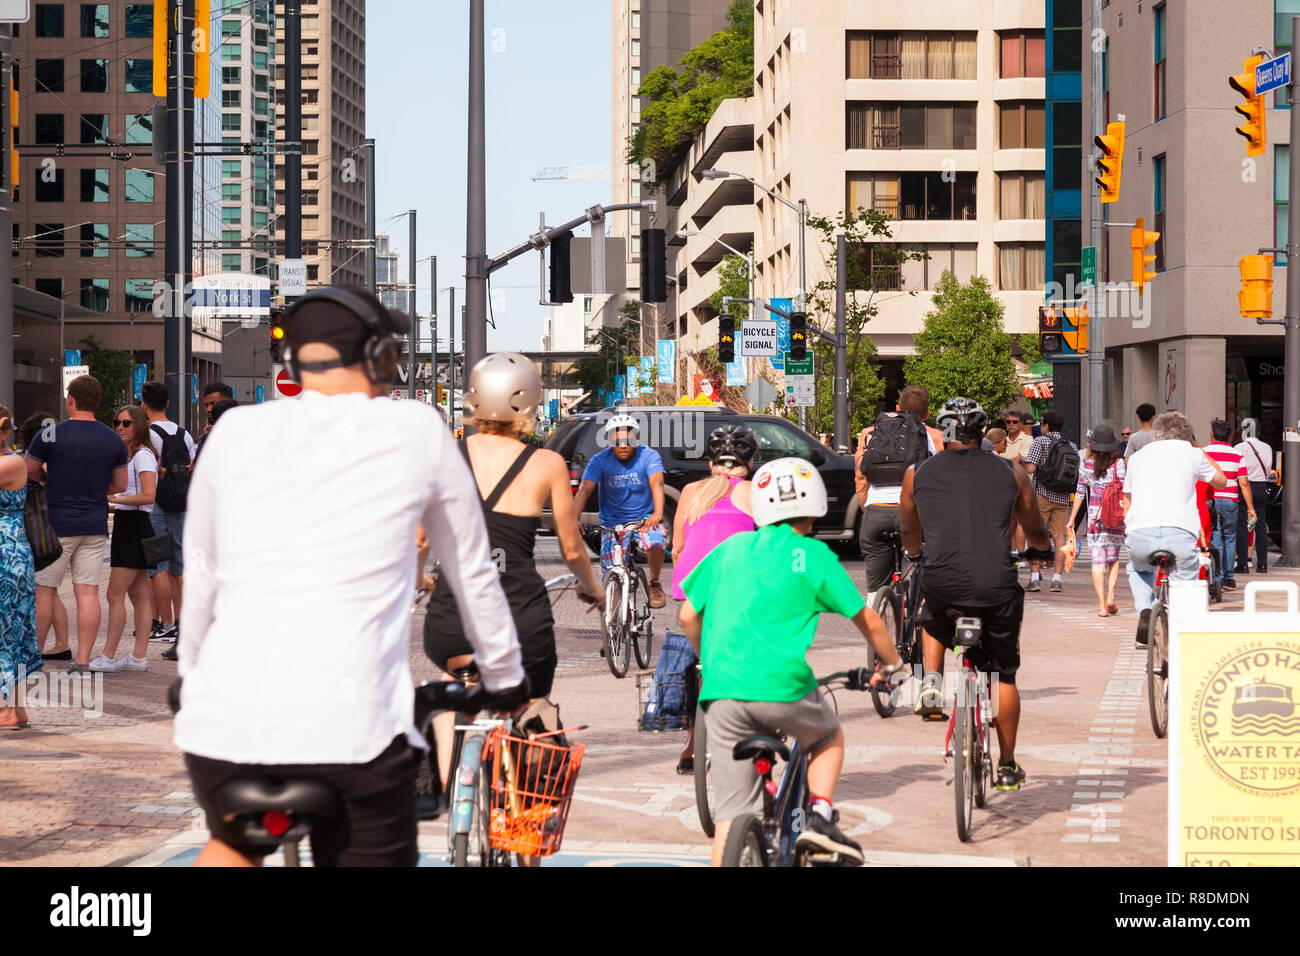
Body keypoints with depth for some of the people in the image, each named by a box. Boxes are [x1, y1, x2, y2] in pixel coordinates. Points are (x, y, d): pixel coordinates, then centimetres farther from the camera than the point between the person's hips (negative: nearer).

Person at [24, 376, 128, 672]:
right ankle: (82, 660, 0)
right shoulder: (113, 440, 3)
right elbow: (120, 485, 10)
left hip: (57, 523, -3)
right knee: (88, 592, 2)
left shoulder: (50, 435, -9)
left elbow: (28, 472, 0)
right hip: (95, 525, 3)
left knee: (44, 590, 7)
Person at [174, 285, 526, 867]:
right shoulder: (416, 431, 8)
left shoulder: (235, 431, 12)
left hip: (220, 725, 3)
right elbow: (472, 571, 19)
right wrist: (506, 678, 34)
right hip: (353, 731, -3)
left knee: (234, 846, 32)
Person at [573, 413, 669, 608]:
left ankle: (654, 584, -4)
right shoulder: (600, 460, -10)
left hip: (645, 519, -1)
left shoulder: (649, 456, -11)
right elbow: (585, 490, -19)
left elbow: (657, 484, -26)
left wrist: (658, 513, -45)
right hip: (612, 524, 1)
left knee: (654, 543, -33)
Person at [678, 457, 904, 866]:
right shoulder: (814, 555, 5)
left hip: (722, 690, 3)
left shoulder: (729, 549, 14)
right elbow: (869, 622, 10)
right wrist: (892, 664, 28)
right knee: (829, 738, 28)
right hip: (783, 686, -3)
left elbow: (688, 617, 18)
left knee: (731, 811, 6)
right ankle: (820, 815, 9)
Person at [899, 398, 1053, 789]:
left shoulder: (918, 474, 13)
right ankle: (1007, 766, 21)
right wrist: (1044, 548, 51)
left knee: (933, 623, 36)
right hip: (996, 587, 0)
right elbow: (1036, 533, 28)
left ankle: (931, 680, 13)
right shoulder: (1012, 474, 13)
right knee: (1004, 675, 17)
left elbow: (910, 535, 28)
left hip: (941, 583, 0)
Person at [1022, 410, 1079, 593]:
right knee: (1059, 537, 6)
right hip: (1063, 497, 4)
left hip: (1042, 494, -4)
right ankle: (1057, 579, 2)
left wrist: (1023, 461, 7)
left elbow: (1030, 468, -14)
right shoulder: (1072, 446, 9)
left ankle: (1034, 578, -6)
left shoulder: (1040, 441, -5)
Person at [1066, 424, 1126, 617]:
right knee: (1113, 558, 15)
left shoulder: (1086, 463, 0)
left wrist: (1072, 519, 11)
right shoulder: (1118, 463, -4)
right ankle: (1110, 595, -1)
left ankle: (1102, 605, -5)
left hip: (1094, 515, 0)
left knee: (1098, 560, 1)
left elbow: (1080, 492, 4)